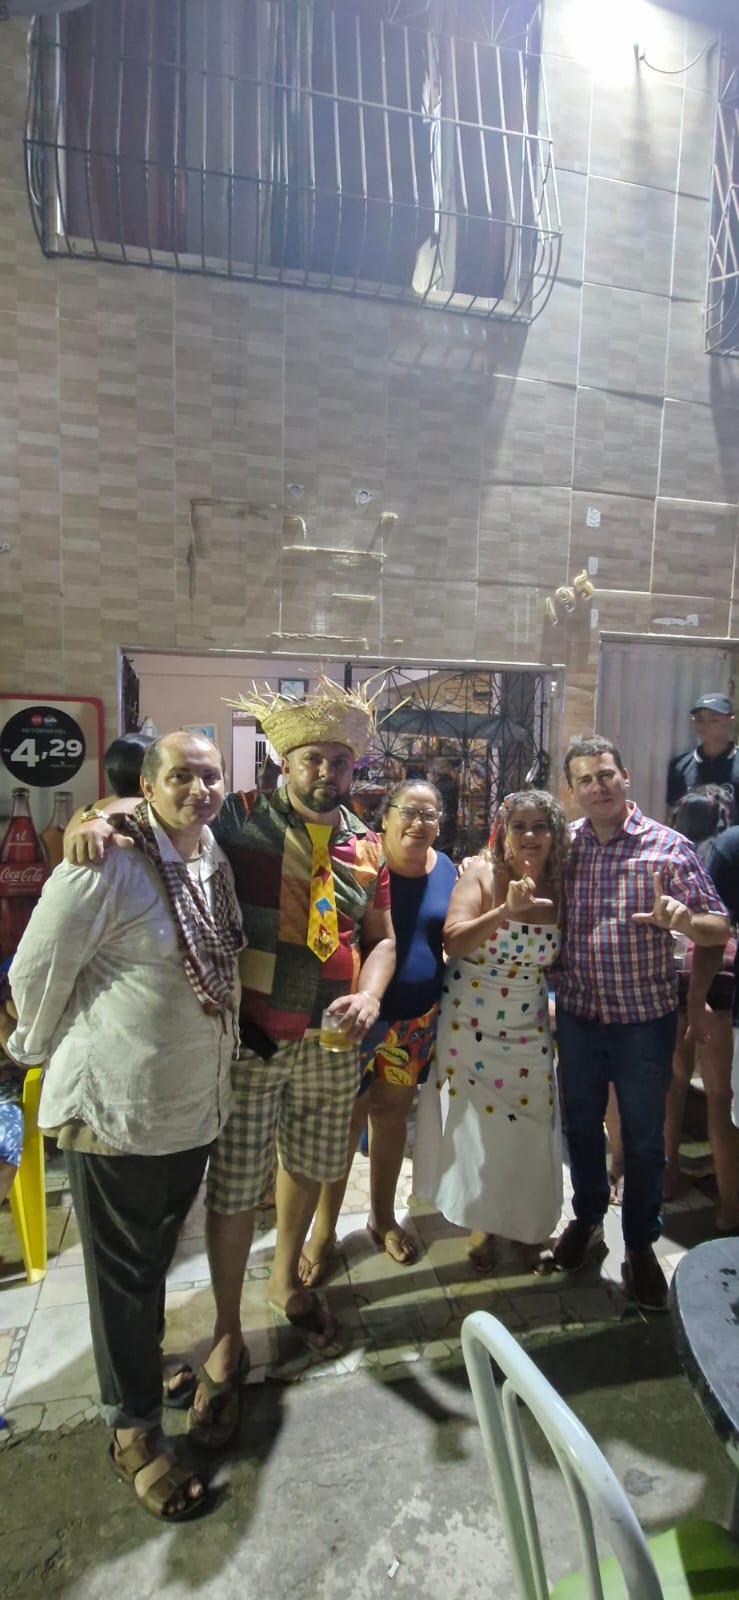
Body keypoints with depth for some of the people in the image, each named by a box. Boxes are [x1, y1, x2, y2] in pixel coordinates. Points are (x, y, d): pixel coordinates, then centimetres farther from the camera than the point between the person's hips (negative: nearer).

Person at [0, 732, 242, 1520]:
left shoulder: (215, 859, 0)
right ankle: (134, 1430, 35)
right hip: (115, 1106, -6)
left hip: (194, 1103, 7)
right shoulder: (108, 865, -23)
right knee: (124, 1274, 13)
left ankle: (142, 1364, 51)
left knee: (155, 1258, 26)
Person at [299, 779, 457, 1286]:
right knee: (344, 1120, 7)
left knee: (393, 1113, 19)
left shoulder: (445, 869, 2)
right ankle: (324, 1229, 28)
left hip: (417, 1019, 5)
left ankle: (383, 1216, 39)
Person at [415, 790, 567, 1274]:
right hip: (470, 1023, -3)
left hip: (529, 1029, 3)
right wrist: (506, 910, -34)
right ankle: (483, 1222, 32)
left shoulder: (558, 889, -1)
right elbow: (453, 941, -24)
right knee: (475, 1126, 9)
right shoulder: (482, 875, -12)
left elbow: (562, 963, 8)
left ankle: (524, 1223, 33)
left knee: (527, 1128, 10)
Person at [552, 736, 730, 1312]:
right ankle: (587, 1219, 43)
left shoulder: (670, 847, -10)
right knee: (581, 1126, 19)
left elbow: (720, 928, -7)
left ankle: (641, 1246, 35)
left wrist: (683, 920, -30)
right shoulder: (563, 843, -2)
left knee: (644, 1139, 12)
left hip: (645, 1018, -2)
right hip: (577, 1012, 3)